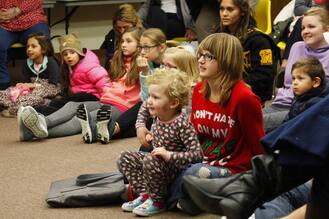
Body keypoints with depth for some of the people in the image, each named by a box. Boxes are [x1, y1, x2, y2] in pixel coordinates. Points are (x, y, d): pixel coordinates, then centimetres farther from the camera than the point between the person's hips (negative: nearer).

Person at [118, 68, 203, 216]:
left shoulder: (182, 124, -28)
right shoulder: (157, 113, -5)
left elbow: (196, 154, -31)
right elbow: (145, 106, 21)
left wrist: (169, 155, -37)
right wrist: (140, 125, 8)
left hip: (175, 167, -9)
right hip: (157, 161, 9)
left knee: (150, 161, -34)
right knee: (125, 158, 2)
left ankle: (157, 202, -14)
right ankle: (145, 195, -2)